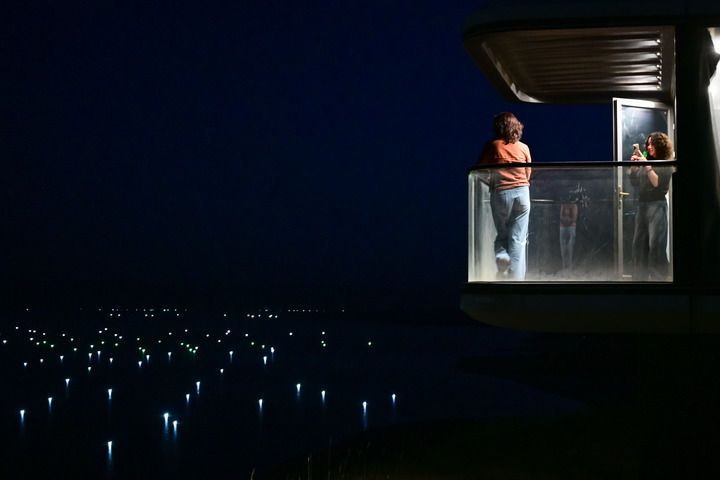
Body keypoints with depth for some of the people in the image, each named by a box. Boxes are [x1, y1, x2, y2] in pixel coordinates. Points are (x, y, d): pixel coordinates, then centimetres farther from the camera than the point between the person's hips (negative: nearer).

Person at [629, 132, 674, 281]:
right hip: (642, 205, 7)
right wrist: (633, 165, 5)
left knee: (656, 244, -12)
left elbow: (657, 183, -13)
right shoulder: (646, 162, 15)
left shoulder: (665, 165, -2)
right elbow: (634, 182, 18)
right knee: (639, 243, 6)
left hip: (657, 206, -7)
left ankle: (658, 277, -11)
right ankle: (639, 277, 12)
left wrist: (647, 166, -16)